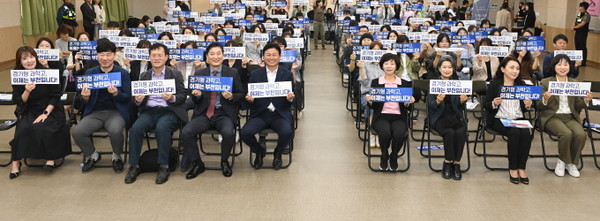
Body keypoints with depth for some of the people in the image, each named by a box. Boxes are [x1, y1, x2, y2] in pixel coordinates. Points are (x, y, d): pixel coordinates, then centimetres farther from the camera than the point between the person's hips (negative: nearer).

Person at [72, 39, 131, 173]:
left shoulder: (123, 73, 4)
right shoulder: (90, 73, 11)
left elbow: (128, 98, 0)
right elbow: (83, 102, 11)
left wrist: (116, 93, -21)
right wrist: (85, 97, -13)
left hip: (116, 112, -3)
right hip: (94, 113, 3)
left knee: (115, 131, -35)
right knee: (77, 132, -24)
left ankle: (116, 157, -1)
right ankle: (93, 156, 8)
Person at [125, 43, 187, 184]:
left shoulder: (175, 74, 8)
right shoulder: (144, 75, 16)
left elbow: (183, 96, 1)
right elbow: (138, 99, 14)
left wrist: (172, 98, -20)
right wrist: (138, 100, -10)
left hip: (168, 111, -3)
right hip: (149, 111, 3)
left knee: (161, 128, -35)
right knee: (135, 128, -26)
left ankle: (164, 167, -24)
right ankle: (134, 166, -16)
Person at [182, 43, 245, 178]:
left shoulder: (232, 73, 6)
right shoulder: (199, 74, 12)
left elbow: (241, 94, 7)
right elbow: (195, 100, 13)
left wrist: (231, 96, -14)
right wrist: (197, 95, -11)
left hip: (224, 114, -2)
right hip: (204, 114, 2)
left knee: (228, 133, -33)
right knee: (186, 132, -23)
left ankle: (224, 161, -2)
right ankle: (197, 164, -1)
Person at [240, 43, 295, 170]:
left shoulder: (287, 75, 9)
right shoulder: (255, 75, 10)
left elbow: (291, 97, 9)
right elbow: (250, 96, 11)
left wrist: (290, 98, -15)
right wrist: (249, 99, -12)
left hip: (280, 114, -1)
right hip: (260, 114, 1)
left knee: (287, 132, -31)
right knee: (245, 133, -25)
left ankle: (278, 153, 7)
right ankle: (259, 151, 12)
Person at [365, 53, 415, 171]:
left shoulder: (404, 83, 11)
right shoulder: (376, 82, 8)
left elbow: (405, 106, 10)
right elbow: (373, 106, 6)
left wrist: (408, 103, -13)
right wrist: (370, 101, -17)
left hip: (398, 117, 1)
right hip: (381, 116, -1)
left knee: (399, 134, -31)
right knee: (385, 133, -33)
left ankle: (393, 157, 1)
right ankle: (384, 157, -1)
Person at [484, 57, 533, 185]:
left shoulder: (521, 84, 13)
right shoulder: (494, 84, 1)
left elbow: (525, 108, 15)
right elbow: (485, 106, -1)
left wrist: (528, 106, -8)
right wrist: (494, 104, -22)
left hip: (518, 119, 4)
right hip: (499, 119, -3)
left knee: (526, 134, -28)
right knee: (515, 132, -31)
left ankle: (521, 168, -15)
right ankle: (512, 168, -18)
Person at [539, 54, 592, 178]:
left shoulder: (574, 83, 13)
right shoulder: (546, 83, 3)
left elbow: (577, 107, 12)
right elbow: (540, 107, -2)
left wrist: (586, 100, -8)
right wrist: (545, 99, -23)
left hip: (570, 117, 3)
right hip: (552, 117, -3)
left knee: (581, 134, -26)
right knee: (567, 134, -31)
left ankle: (571, 163, -2)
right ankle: (562, 161, -4)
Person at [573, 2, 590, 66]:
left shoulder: (586, 15, -14)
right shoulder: (579, 14, 12)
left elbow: (582, 24, -19)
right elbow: (576, 22, 16)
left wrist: (575, 27, -8)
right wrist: (573, 27, -3)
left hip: (583, 33, -9)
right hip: (577, 32, 9)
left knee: (583, 47, -6)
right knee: (577, 46, 13)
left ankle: (583, 62, -2)